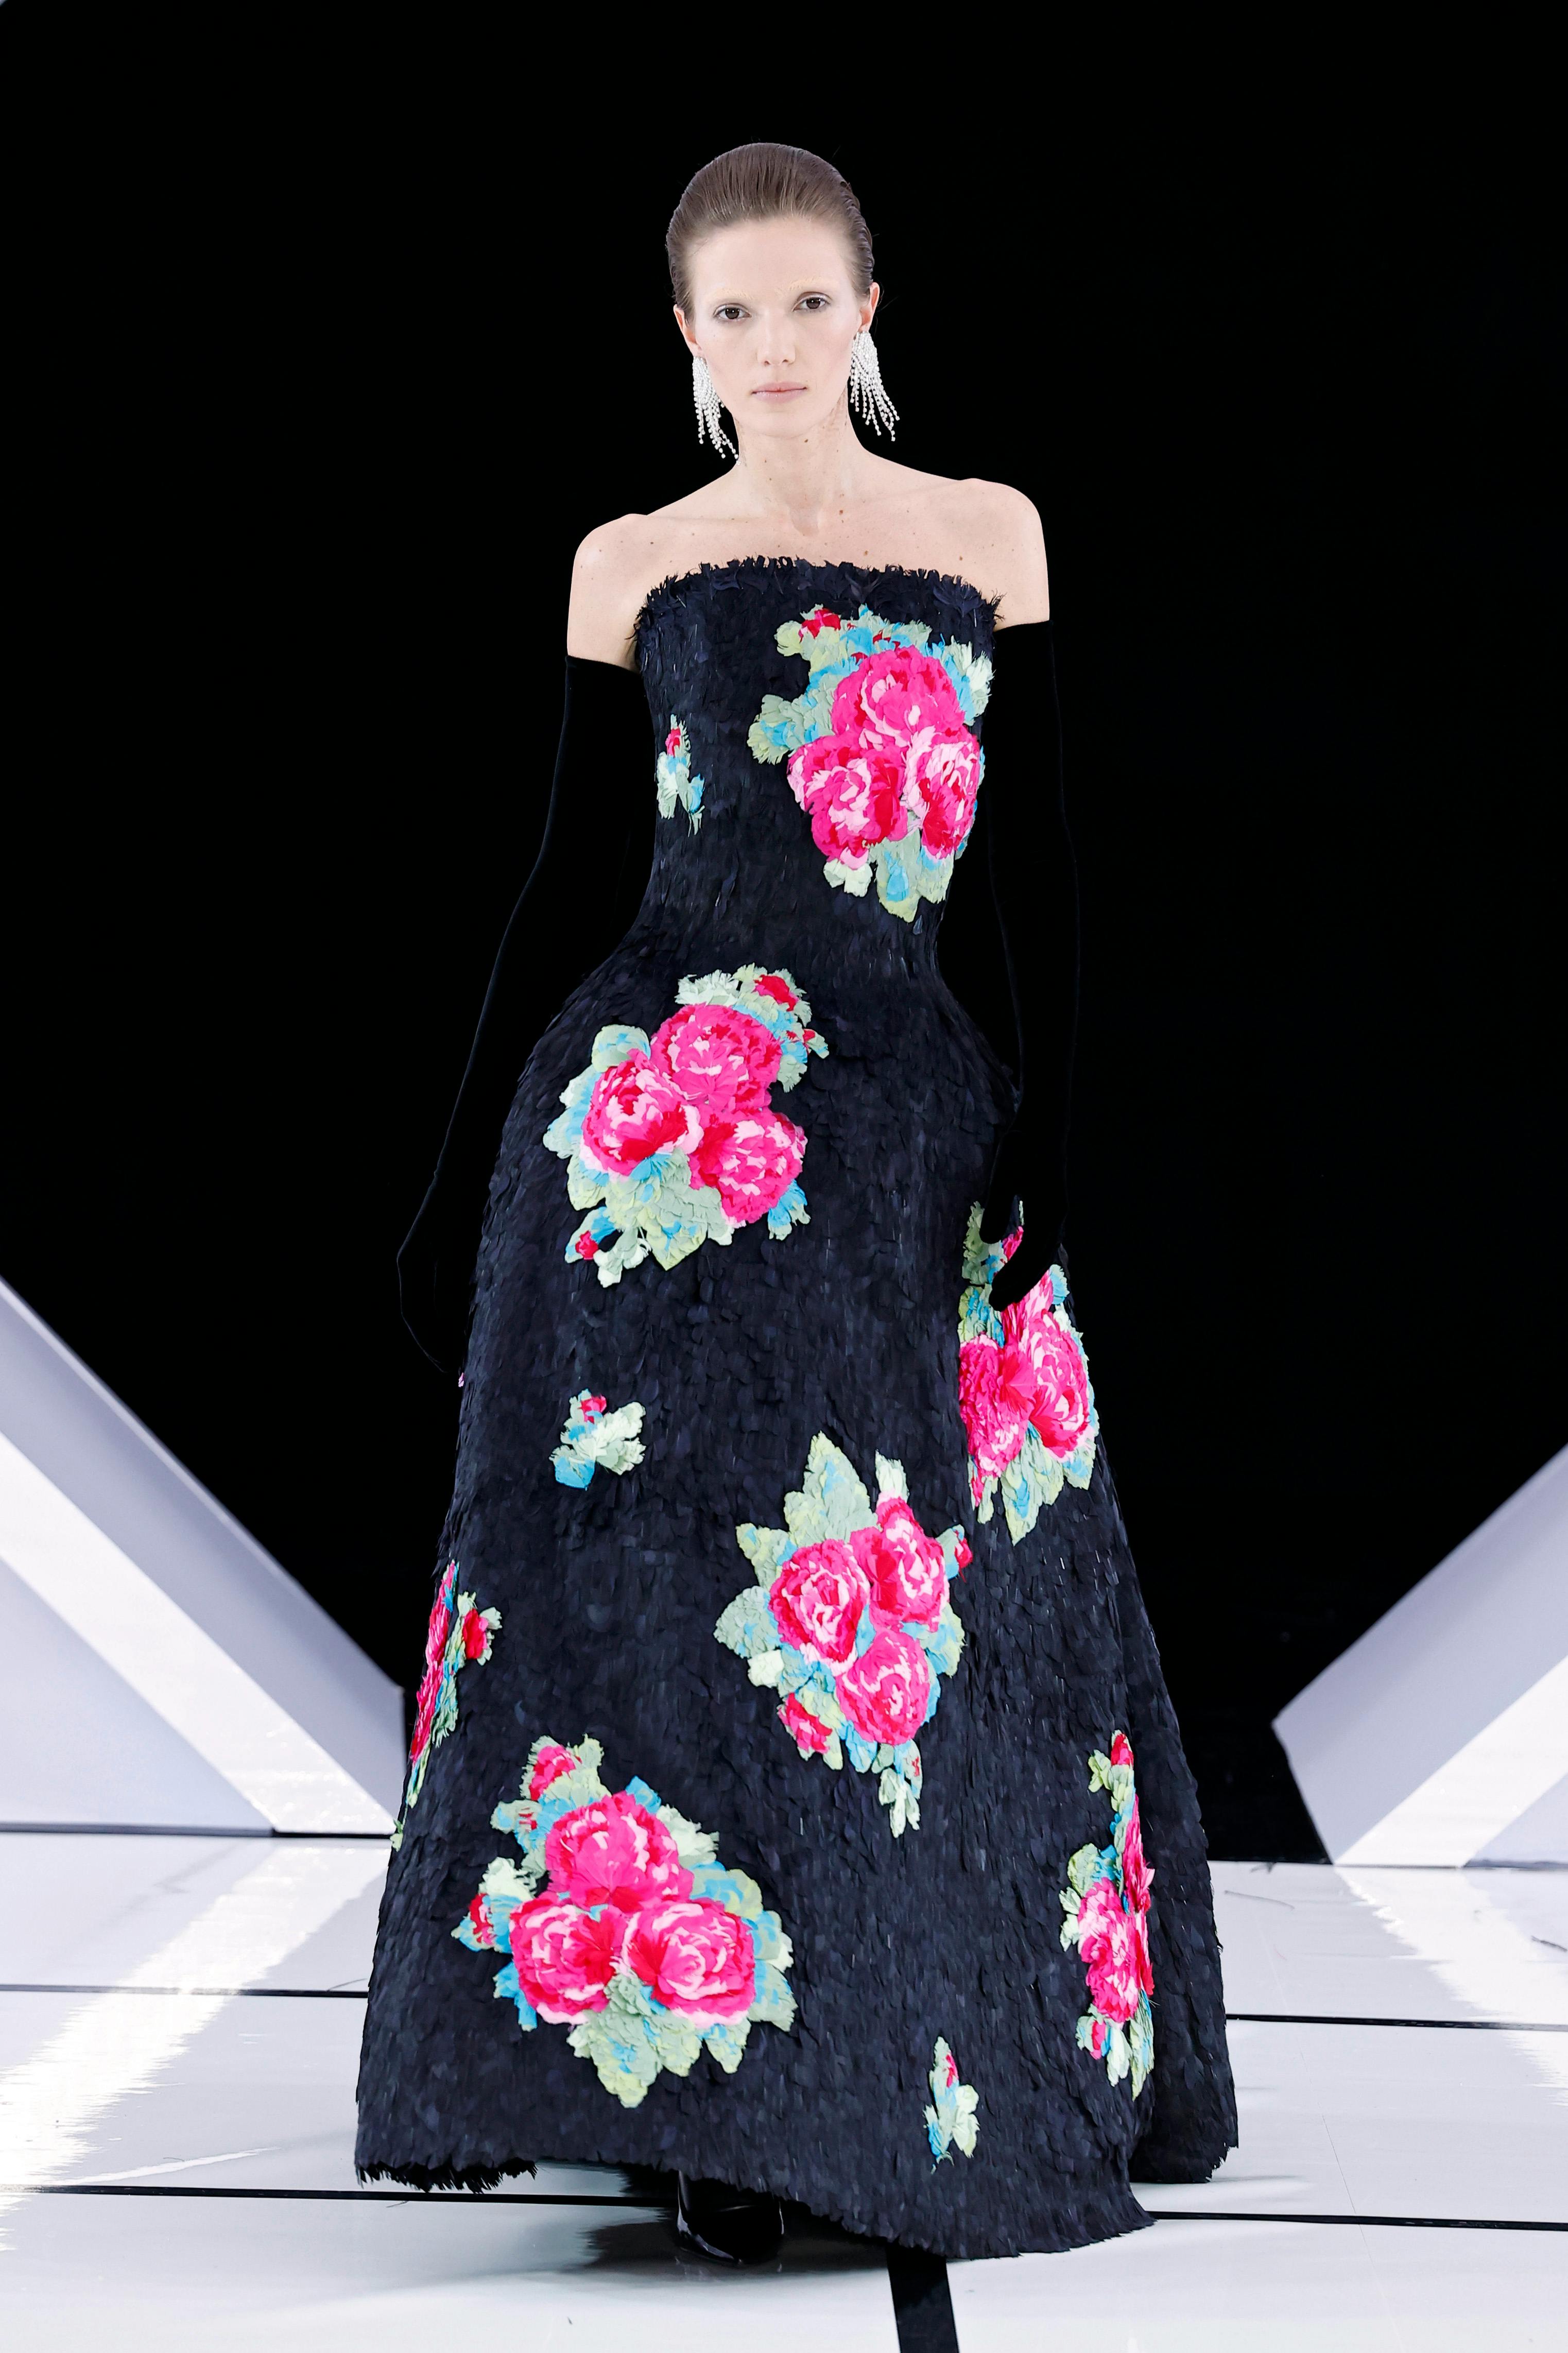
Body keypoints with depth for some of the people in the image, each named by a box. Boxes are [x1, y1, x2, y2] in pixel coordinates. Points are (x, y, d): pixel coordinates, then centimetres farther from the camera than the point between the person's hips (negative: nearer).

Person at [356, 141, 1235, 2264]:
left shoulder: (990, 536, 11)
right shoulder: (632, 569, 9)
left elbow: (1037, 862, 7)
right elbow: (573, 875, 10)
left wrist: (1043, 1137, -3)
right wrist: (466, 1186, 8)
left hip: (910, 1113, 1)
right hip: (661, 1106, -1)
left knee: (916, 1610, 1)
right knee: (650, 1573, -5)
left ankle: (916, 2091, 16)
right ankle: (706, 2097, 6)